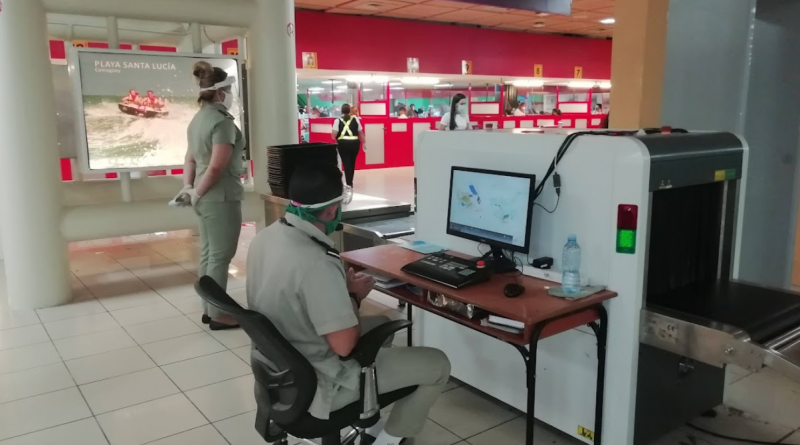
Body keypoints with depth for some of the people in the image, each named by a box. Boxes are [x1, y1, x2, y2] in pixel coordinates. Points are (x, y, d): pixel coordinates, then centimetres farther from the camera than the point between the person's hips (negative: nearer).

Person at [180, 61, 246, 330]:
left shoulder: (199, 119, 13)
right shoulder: (222, 121, -17)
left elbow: (191, 158, 14)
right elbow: (217, 166, -22)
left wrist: (188, 187, 7)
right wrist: (198, 193, -10)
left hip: (206, 198, 9)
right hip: (221, 198, -9)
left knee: (208, 253, 15)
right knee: (220, 256, -1)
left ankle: (209, 309, 25)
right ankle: (218, 315, 9)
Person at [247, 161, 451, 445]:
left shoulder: (265, 237, -5)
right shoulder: (317, 263, -33)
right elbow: (344, 345, -26)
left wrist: (342, 289, 4)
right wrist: (353, 297, -10)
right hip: (315, 384, -9)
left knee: (381, 324, 27)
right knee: (437, 365, 1)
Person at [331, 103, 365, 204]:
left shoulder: (338, 120, 0)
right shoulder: (355, 119, 5)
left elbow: (333, 135, -7)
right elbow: (360, 132, 9)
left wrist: (337, 138, 16)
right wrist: (364, 143, 22)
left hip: (343, 144, -2)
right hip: (354, 143, 2)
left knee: (346, 164, -4)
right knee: (352, 164, 16)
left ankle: (349, 187, -20)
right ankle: (349, 185, 30)